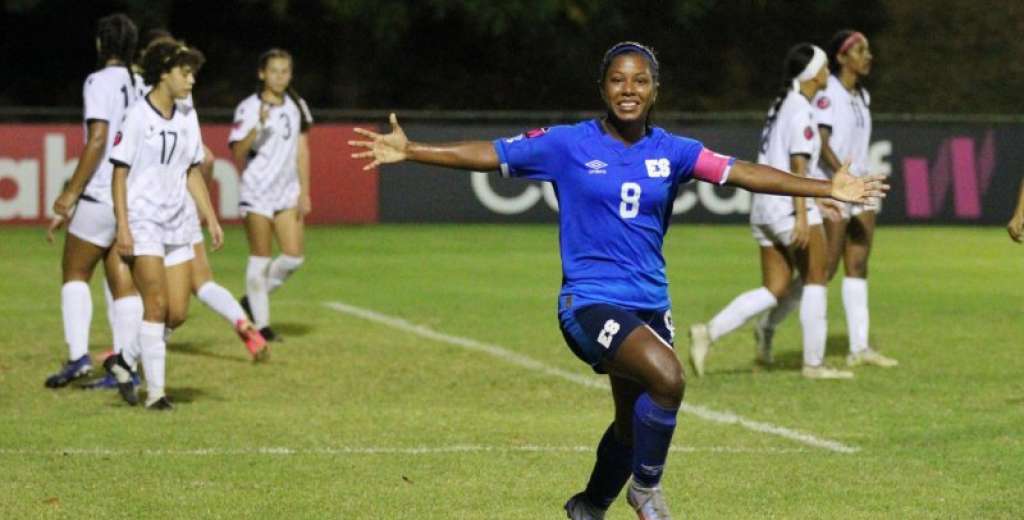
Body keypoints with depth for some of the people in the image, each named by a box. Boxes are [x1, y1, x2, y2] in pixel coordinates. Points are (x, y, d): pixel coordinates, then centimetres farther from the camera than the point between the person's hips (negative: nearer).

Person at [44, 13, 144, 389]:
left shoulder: (100, 82, -9)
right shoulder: (141, 86, 11)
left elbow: (98, 139, -17)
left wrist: (71, 193, -13)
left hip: (101, 195, -6)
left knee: (74, 274, 5)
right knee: (123, 284, 7)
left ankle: (78, 355, -6)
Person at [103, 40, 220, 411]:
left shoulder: (187, 118, 11)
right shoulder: (138, 117, -8)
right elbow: (119, 172, -8)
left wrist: (211, 219, 14)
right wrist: (122, 227, -14)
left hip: (177, 224, 7)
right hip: (143, 223, -7)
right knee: (157, 304, -13)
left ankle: (124, 361, 23)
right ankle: (155, 392, -8)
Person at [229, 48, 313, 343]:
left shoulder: (296, 107, 9)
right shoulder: (249, 108, -7)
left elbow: (301, 150, 12)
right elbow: (238, 152, -13)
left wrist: (304, 192, 8)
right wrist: (258, 126, -27)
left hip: (287, 191, 5)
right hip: (257, 192, -5)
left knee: (293, 257, -2)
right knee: (260, 259, -2)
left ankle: (253, 299, 19)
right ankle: (261, 324, 6)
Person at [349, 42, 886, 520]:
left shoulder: (671, 152, 4)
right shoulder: (567, 145, -4)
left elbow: (740, 173, 2)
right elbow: (489, 154, -2)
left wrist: (828, 188, -3)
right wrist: (408, 151, -8)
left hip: (650, 306, 5)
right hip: (589, 303, -5)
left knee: (635, 423, 16)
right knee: (667, 376, -28)